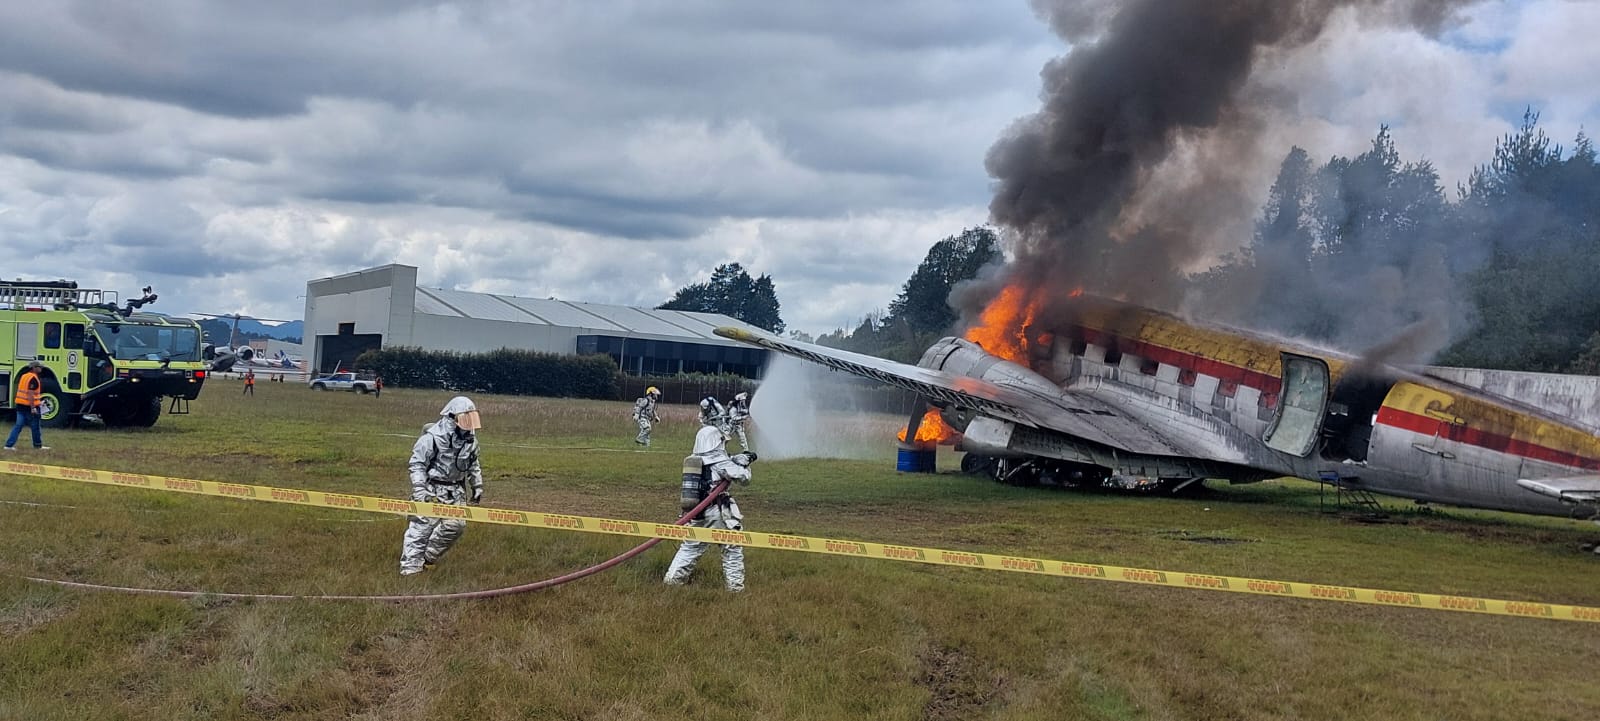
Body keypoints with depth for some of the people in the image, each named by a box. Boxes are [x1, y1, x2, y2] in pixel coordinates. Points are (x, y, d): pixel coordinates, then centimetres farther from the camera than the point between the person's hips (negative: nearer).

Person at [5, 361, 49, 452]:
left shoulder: (24, 376, 14)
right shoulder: (33, 379, -16)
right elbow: (30, 394, -22)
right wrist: (33, 408, -24)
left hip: (20, 405, 9)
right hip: (29, 406, -9)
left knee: (18, 425, 8)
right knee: (35, 426, 5)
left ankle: (9, 444, 1)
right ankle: (38, 445, 16)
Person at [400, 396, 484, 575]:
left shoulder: (469, 438, 3)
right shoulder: (433, 436, -18)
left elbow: (473, 465, 18)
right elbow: (417, 463, -14)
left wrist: (477, 486, 17)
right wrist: (419, 490, -20)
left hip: (456, 491, 6)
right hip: (433, 489, -6)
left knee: (456, 524, 2)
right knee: (422, 526, -6)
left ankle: (428, 557, 21)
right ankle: (410, 567, 1)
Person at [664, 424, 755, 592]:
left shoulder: (692, 460, 9)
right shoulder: (720, 462, -10)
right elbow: (744, 478, -6)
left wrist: (738, 460, 16)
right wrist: (743, 463, 12)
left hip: (694, 515, 6)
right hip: (717, 514, -6)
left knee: (690, 547, 18)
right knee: (733, 549, 6)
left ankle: (673, 578, 16)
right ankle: (735, 585, 5)